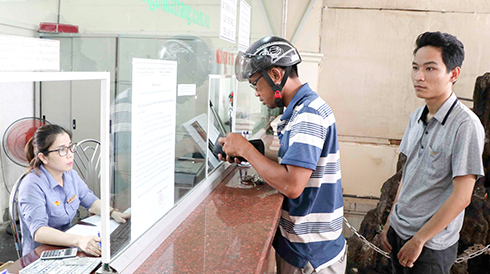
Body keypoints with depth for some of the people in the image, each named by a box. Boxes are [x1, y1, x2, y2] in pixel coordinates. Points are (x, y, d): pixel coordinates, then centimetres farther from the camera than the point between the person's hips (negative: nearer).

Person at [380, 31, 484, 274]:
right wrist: (390, 222, 11)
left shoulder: (466, 125, -19)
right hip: (399, 231, 7)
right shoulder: (417, 117, 4)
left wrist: (418, 240, -15)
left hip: (431, 245, -6)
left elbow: (461, 197, -20)